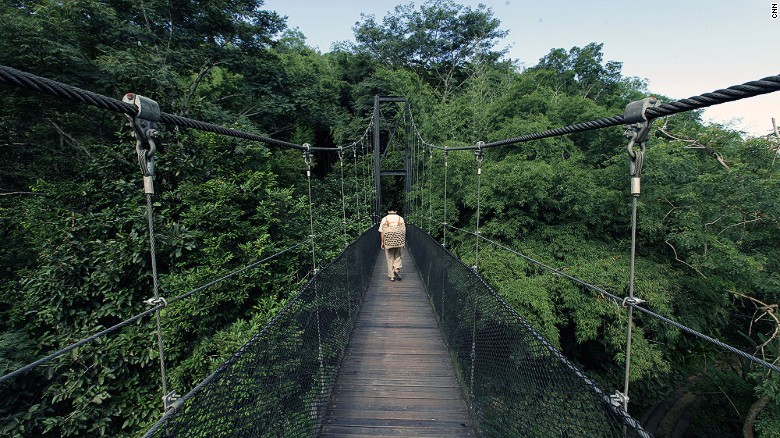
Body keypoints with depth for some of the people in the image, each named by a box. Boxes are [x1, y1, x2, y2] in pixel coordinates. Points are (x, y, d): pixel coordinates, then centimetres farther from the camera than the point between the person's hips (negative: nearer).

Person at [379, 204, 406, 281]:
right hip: (398, 242, 1)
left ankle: (391, 276, 12)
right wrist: (404, 242, 11)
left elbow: (382, 232, -3)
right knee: (397, 256, 18)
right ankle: (397, 269, -4)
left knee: (390, 259, 8)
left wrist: (382, 242, 5)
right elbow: (404, 231, 1)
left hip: (388, 242, -1)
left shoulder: (384, 219, -2)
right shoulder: (400, 219, 1)